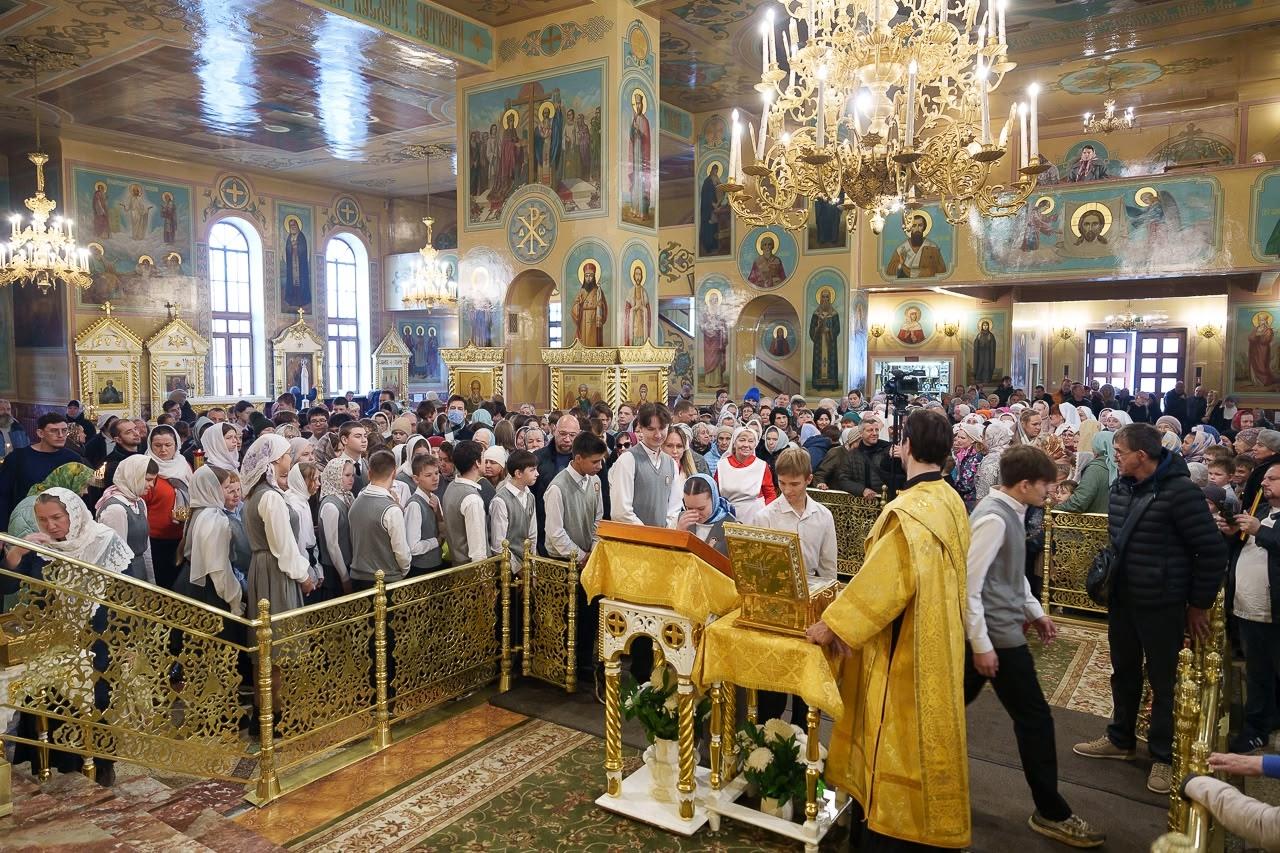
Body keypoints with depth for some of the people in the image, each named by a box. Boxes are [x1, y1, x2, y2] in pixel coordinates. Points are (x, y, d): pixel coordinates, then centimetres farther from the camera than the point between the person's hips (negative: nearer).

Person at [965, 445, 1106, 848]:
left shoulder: (1010, 511, 7)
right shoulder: (994, 519, -23)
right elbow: (969, 584, -24)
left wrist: (1034, 610, 21)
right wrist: (981, 645, -21)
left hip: (1001, 625, 10)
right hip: (995, 632, -10)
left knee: (957, 700, 20)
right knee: (1035, 718, 2)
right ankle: (1051, 813, 17)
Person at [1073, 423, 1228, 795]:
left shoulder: (1179, 492, -19)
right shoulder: (1120, 488, 3)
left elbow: (1213, 551, -15)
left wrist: (1199, 605, -9)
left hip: (1162, 606, -7)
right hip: (1121, 599, 7)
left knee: (1162, 681, 6)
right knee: (1124, 673, 19)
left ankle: (1163, 756, 22)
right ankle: (1120, 739, 36)